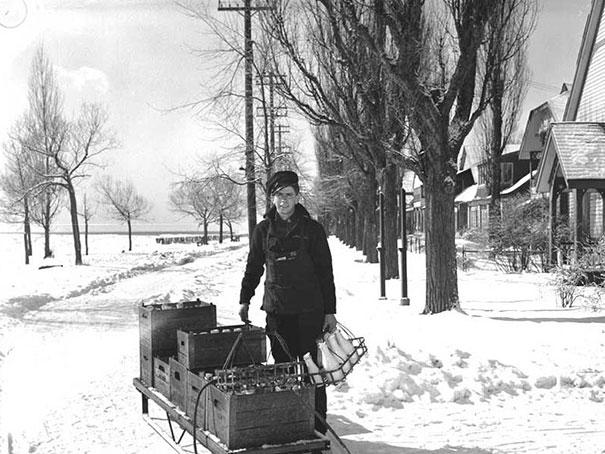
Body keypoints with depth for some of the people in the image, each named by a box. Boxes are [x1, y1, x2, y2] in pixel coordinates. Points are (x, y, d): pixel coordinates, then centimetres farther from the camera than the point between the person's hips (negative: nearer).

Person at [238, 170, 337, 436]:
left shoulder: (311, 229, -1)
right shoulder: (264, 230, 6)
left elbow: (325, 272, 1)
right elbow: (253, 268, 17)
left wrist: (330, 311, -2)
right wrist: (244, 300, 13)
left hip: (309, 310, -2)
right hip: (277, 311, 2)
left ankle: (317, 426, 10)